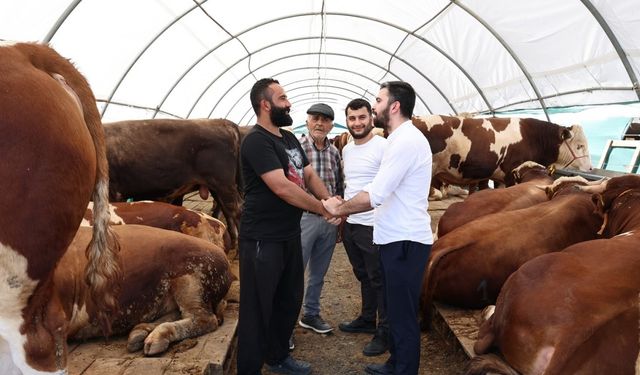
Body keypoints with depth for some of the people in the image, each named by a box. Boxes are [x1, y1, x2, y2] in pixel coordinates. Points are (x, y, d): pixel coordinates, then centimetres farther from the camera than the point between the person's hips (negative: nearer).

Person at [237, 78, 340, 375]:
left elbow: (309, 175, 13)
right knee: (258, 308, 2)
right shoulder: (256, 141, -17)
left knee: (290, 300, 20)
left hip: (290, 236, 9)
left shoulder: (289, 138, 11)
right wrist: (323, 209, -16)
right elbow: (282, 188, -25)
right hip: (263, 240, -9)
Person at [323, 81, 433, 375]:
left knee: (403, 315, 1)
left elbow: (374, 196, -23)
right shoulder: (402, 139, 14)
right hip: (397, 239, 10)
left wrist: (338, 208, -9)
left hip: (405, 241, -10)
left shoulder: (406, 141, -19)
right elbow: (383, 194, 17)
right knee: (395, 308, 20)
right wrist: (345, 208, 11)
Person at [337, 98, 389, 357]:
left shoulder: (383, 147, -14)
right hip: (350, 224, 8)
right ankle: (367, 320, 37)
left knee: (379, 280, 4)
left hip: (372, 226, -8)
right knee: (363, 276, 21)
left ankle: (385, 332, 17)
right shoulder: (346, 150, 12)